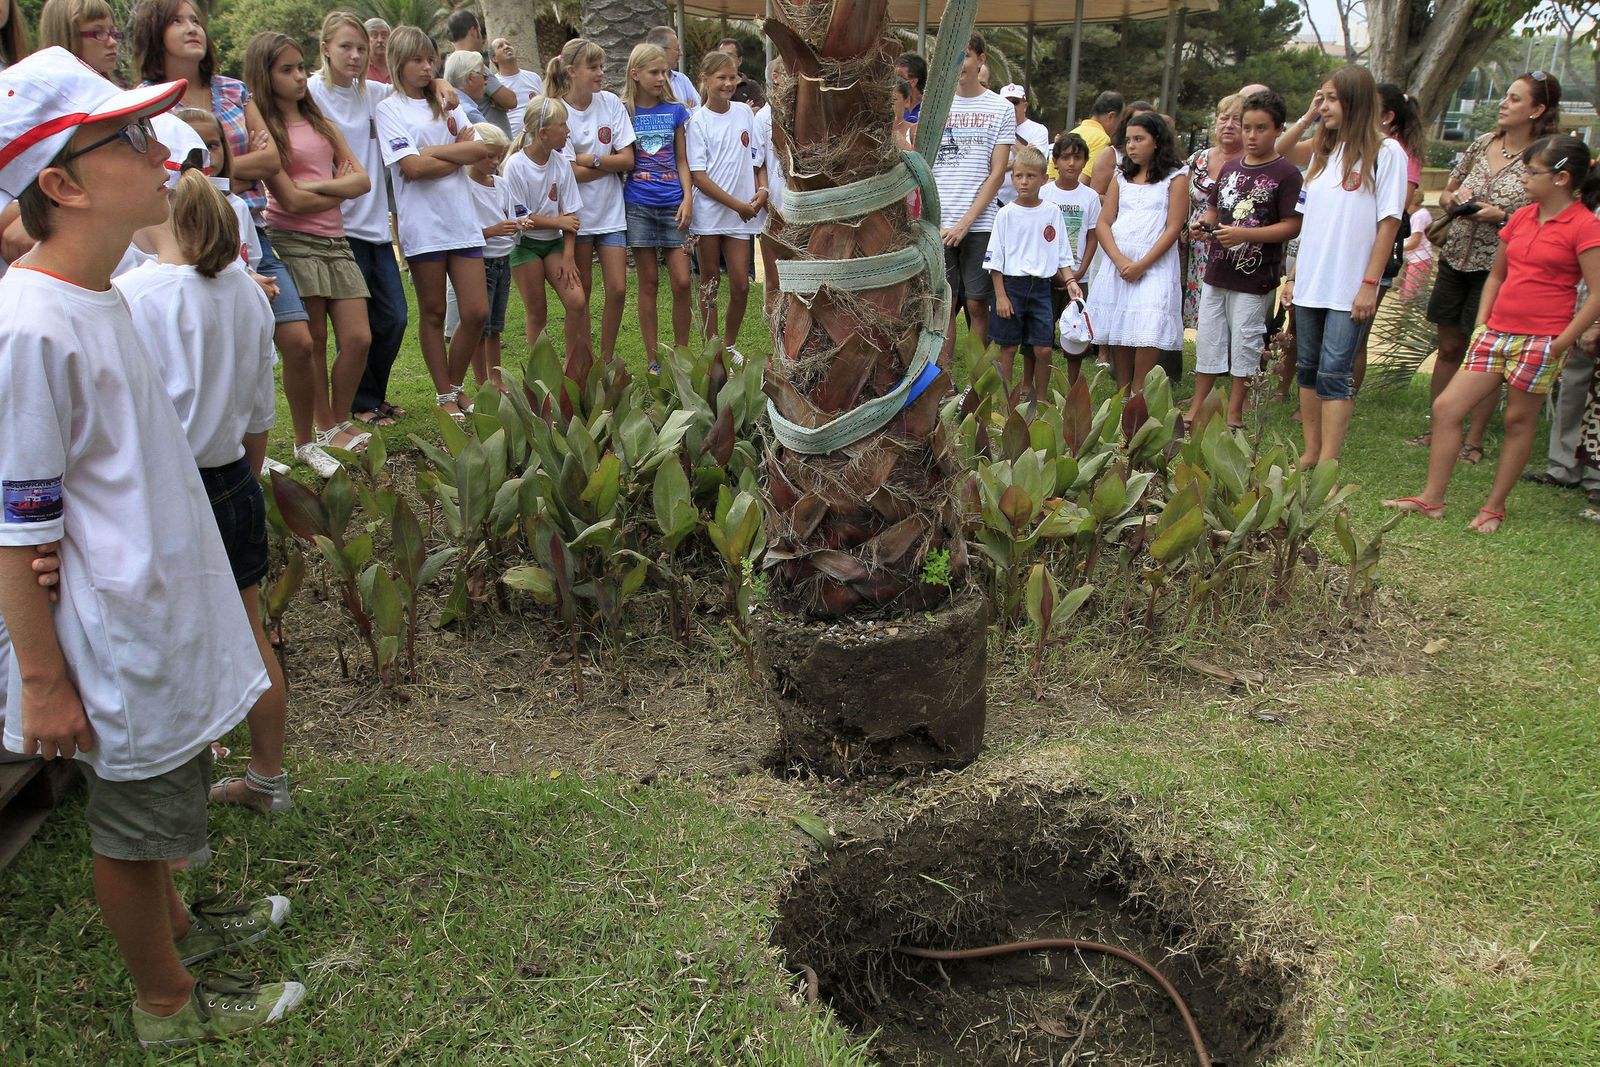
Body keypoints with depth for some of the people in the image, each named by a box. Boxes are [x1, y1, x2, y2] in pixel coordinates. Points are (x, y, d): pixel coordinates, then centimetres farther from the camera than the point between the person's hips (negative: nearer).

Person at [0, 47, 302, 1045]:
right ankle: (168, 1000, 34)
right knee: (134, 821, 12)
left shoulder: (98, 297, 4)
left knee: (158, 797, 27)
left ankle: (173, 922, 50)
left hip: (164, 613, 9)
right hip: (121, 641, -9)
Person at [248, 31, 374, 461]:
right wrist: (341, 188, 0)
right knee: (311, 344, -4)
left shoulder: (320, 123, 16)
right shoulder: (264, 130, -3)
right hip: (294, 241, -6)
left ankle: (338, 423, 17)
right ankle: (307, 440, 8)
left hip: (335, 241, 6)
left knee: (358, 338, 0)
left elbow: (363, 180, 5)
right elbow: (291, 200, -12)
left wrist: (315, 186, -10)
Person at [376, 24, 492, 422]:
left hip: (462, 219, 5)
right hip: (423, 223, -5)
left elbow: (480, 147, 2)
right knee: (433, 314, 5)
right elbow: (413, 168, -13)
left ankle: (456, 388, 19)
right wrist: (460, 155, -2)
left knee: (477, 312, 1)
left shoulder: (446, 104, 16)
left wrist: (433, 151, -7)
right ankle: (444, 398, 15)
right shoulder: (390, 109, 0)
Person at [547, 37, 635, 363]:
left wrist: (590, 160, -14)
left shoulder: (611, 103, 0)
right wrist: (611, 165, -10)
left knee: (617, 289, -1)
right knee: (581, 292, 5)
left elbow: (628, 159, -5)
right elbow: (571, 172, -15)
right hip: (577, 213, -3)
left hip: (610, 211, 3)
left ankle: (606, 359, 13)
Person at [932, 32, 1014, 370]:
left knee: (977, 304, 0)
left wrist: (965, 223, -9)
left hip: (979, 224, -1)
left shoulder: (1001, 108, 4)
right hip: (936, 225, 2)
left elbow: (997, 173, 0)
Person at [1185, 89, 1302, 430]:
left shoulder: (1286, 173, -8)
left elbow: (1291, 226, -13)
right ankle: (1197, 408, 21)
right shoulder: (1231, 168, 11)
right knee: (1207, 340, 11)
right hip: (1216, 271, 6)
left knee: (1245, 344, 3)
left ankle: (1234, 414, 15)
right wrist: (1204, 224, -2)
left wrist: (1244, 235, -23)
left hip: (1254, 277, -6)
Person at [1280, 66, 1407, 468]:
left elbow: (1388, 222, -8)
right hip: (1310, 282, 6)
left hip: (1348, 288, -6)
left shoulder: (1385, 153, -5)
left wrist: (1370, 284, -13)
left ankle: (1328, 466, -7)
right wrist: (1294, 276, 13)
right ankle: (1310, 454, 18)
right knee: (1308, 369, 9)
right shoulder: (1324, 152, 14)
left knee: (1334, 373, -9)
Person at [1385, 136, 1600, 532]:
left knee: (1519, 422, 5)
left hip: (1540, 341, -6)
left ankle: (1495, 508, 17)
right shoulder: (1521, 218, 10)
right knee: (1446, 407, 0)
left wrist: (1562, 342, -14)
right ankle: (1432, 499, 7)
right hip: (1496, 333, 6)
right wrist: (1482, 322, 9)